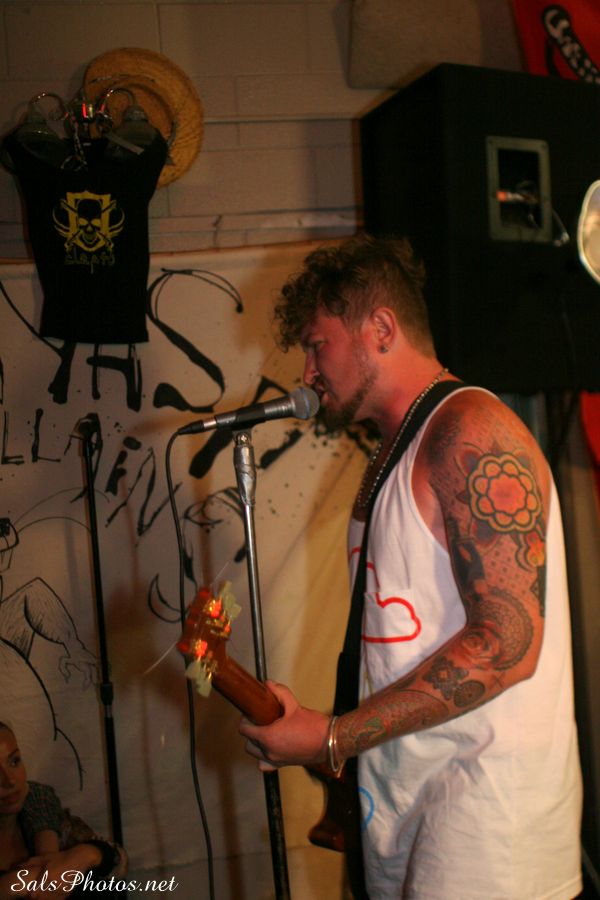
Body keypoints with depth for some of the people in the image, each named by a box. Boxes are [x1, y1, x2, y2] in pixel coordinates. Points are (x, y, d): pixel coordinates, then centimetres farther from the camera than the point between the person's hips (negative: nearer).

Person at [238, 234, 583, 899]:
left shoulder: (472, 432, -14)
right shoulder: (390, 458, 16)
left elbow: (507, 645, -22)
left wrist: (334, 738, -19)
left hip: (486, 794, -8)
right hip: (395, 789, 8)